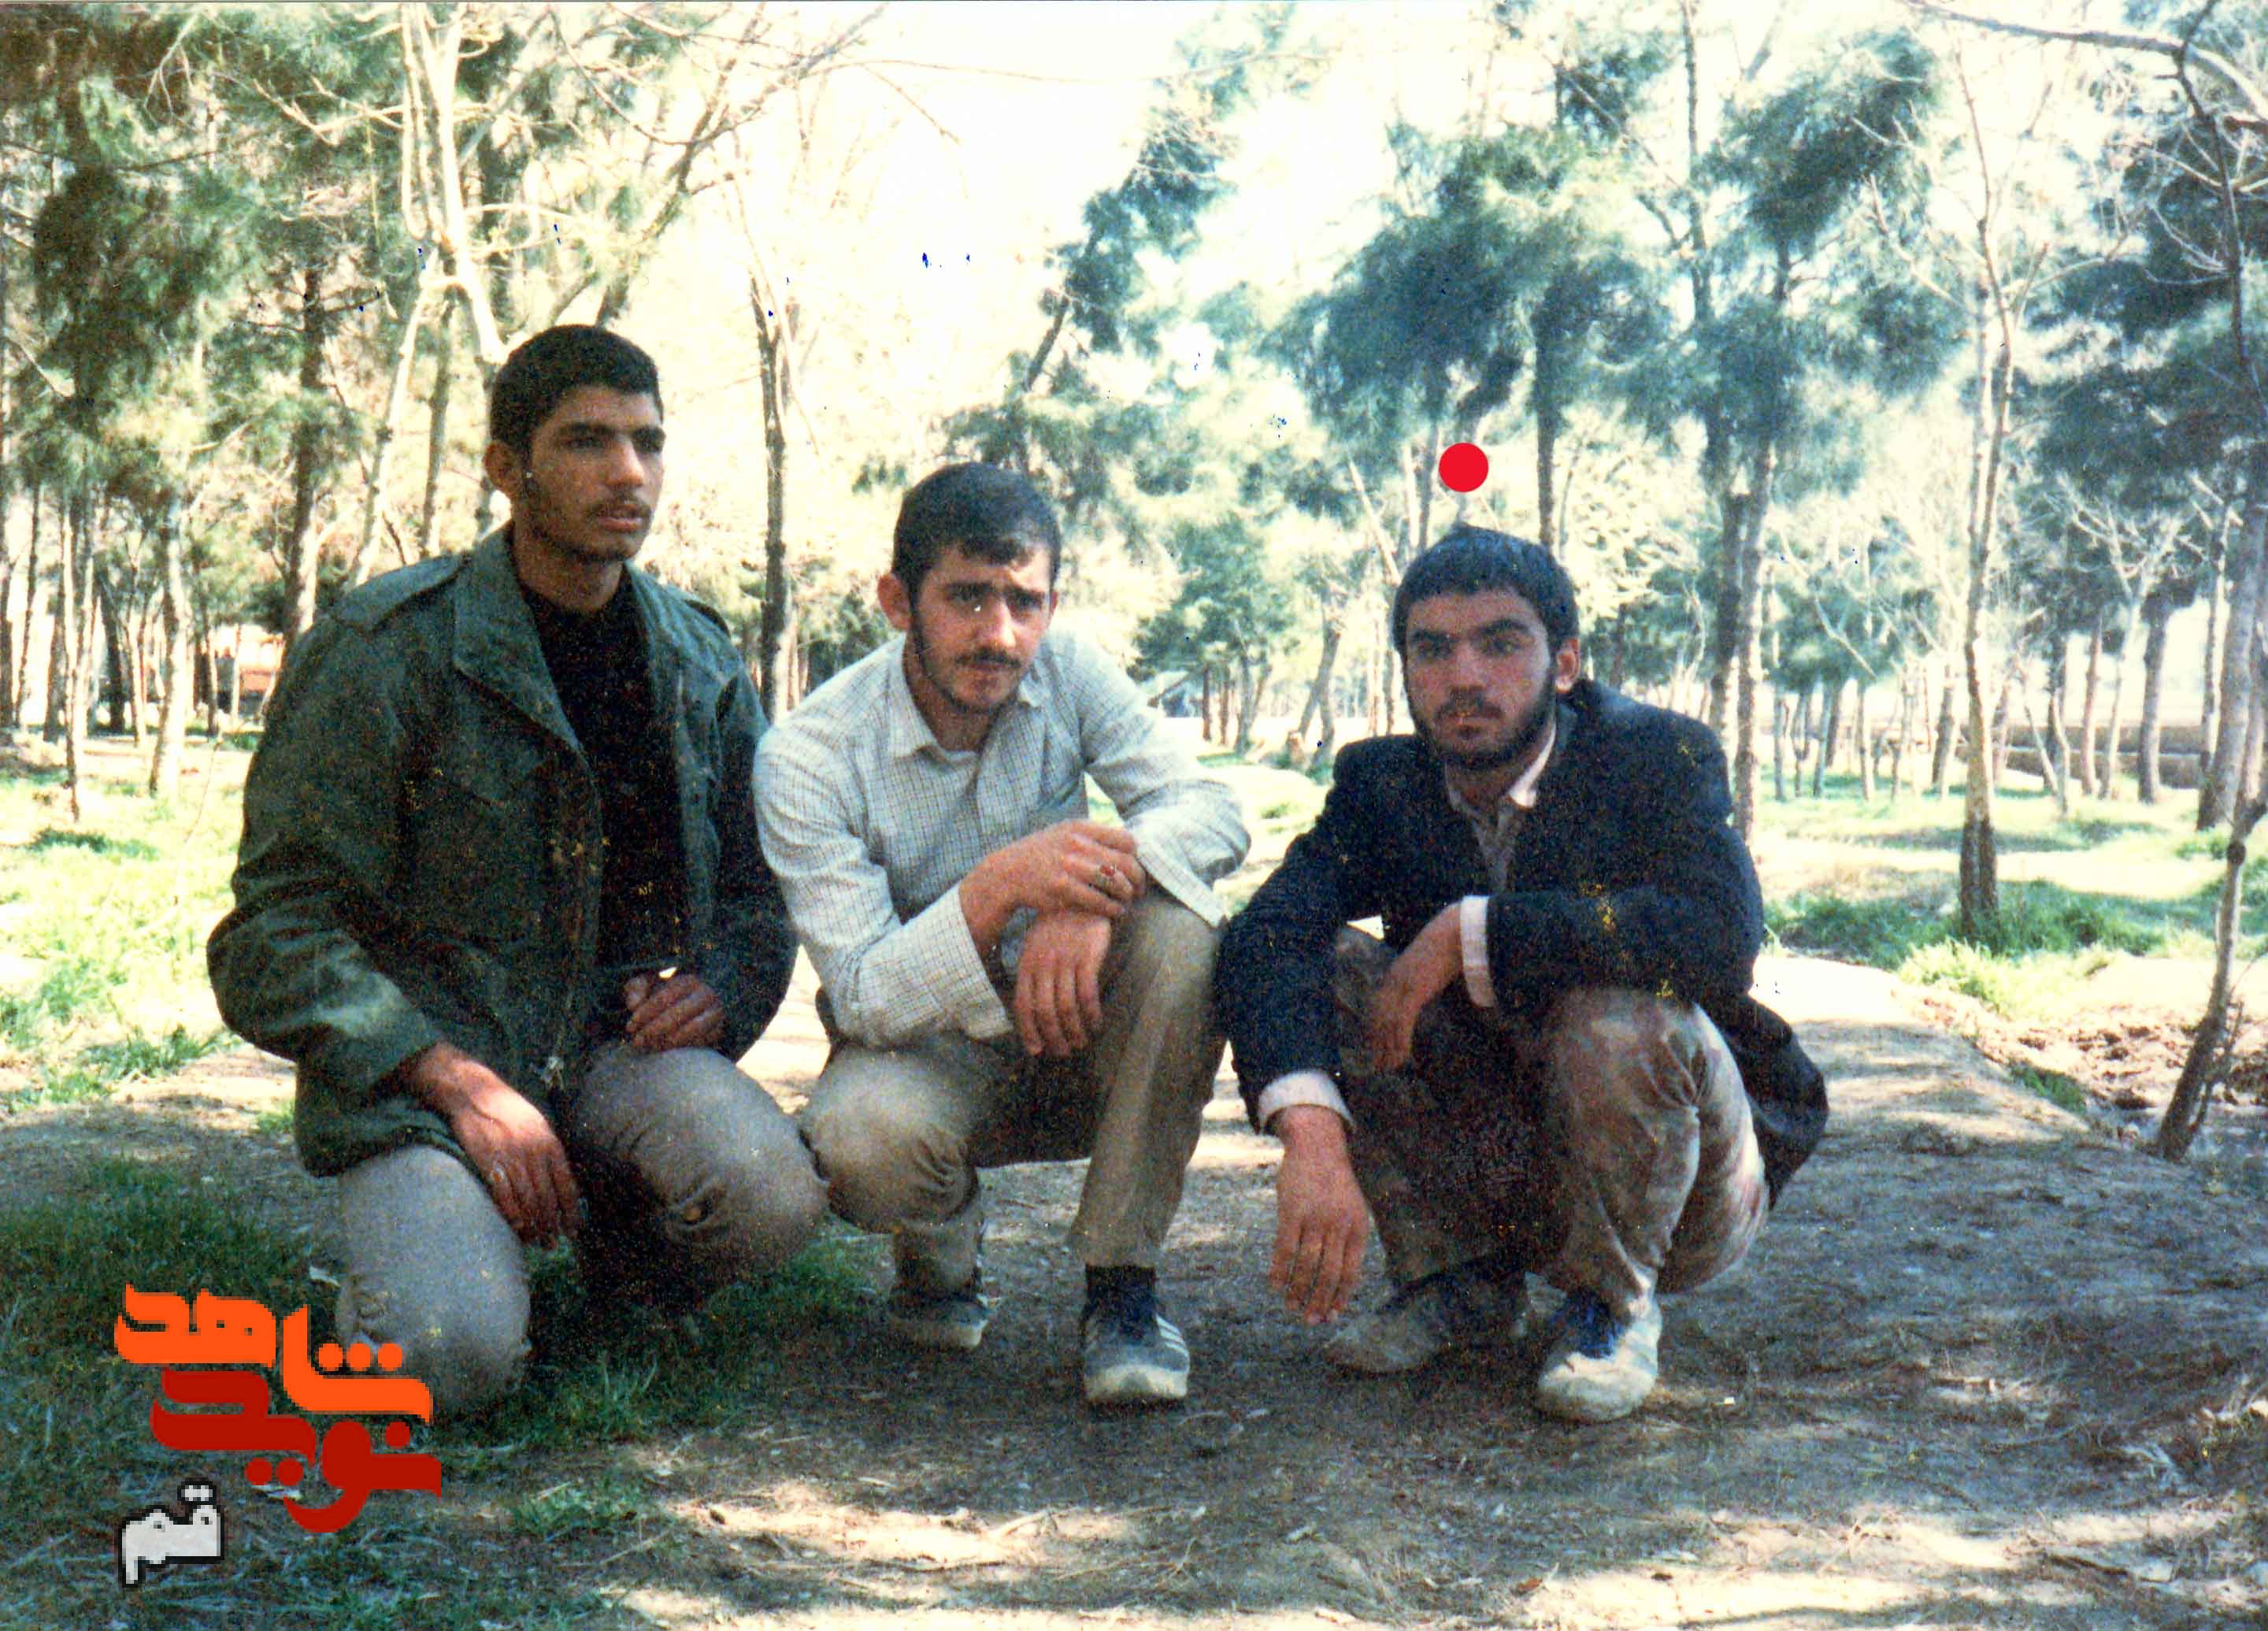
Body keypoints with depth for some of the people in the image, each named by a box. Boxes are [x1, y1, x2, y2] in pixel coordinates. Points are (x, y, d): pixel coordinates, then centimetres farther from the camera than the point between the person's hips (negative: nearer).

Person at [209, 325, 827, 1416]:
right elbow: (282, 928, -10)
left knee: (776, 1198, -28)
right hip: (413, 1064, -3)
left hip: (616, 1039, 4)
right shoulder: (385, 648, -9)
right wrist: (462, 1085, -21)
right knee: (454, 1358, -28)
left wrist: (721, 990, -5)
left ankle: (621, 1247, 6)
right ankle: (419, 1243, 8)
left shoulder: (698, 660, 8)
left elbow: (759, 884, 19)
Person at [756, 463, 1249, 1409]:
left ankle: (1122, 1287, -19)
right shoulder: (806, 757, -19)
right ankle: (939, 1260, 3)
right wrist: (999, 884, -41)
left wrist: (1095, 891, -38)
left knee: (1181, 920, -28)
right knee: (864, 1133, -37)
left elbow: (1210, 812, -17)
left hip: (1072, 1035, 3)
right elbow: (864, 999, -24)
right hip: (927, 1048, -3)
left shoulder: (1065, 670, -8)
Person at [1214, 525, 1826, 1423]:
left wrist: (1469, 934, -33)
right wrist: (1310, 1133, -40)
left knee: (1617, 1014, -35)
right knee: (1325, 972, -15)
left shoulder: (1658, 755, -16)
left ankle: (1613, 1302, -6)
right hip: (1500, 1172, 4)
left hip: (1692, 1184, -3)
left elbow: (1722, 935, -36)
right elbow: (1264, 937, -22)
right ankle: (1463, 1279, 0)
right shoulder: (1382, 783, -4)